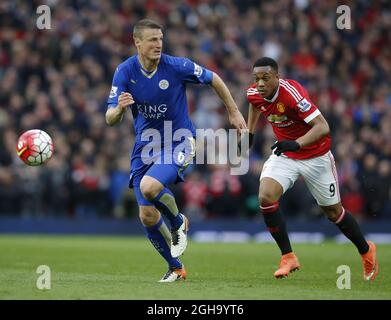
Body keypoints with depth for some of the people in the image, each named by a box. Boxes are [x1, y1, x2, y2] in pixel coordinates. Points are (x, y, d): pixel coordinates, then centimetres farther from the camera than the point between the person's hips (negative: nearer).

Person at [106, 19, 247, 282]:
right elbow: (110, 120, -11)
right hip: (145, 145, 4)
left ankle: (178, 222, 2)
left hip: (178, 142, -4)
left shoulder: (177, 66, -15)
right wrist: (120, 108, -34)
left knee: (149, 187, -31)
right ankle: (176, 268, 20)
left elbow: (214, 79, 2)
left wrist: (234, 112, 7)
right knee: (147, 216, -2)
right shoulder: (125, 72, -9)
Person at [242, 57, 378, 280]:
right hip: (284, 153, 5)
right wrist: (250, 133, 17)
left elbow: (322, 127, -37)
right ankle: (288, 257, -8)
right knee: (266, 197, -21)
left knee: (333, 211, 9)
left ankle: (367, 250, 36)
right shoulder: (254, 93, -12)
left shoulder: (292, 93, -32)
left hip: (315, 156, -5)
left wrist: (296, 144, -51)